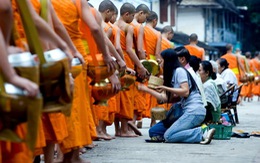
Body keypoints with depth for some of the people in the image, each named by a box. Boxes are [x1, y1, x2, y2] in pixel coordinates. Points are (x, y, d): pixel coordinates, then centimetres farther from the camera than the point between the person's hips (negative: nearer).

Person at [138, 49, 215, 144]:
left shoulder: (179, 71, -5)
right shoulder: (172, 74, 21)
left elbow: (185, 92, -15)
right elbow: (166, 99, 16)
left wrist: (165, 88, -12)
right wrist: (146, 89, 21)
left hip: (194, 111, -9)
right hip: (185, 111, 9)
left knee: (168, 136, -23)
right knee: (153, 131, -1)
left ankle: (202, 133, -18)